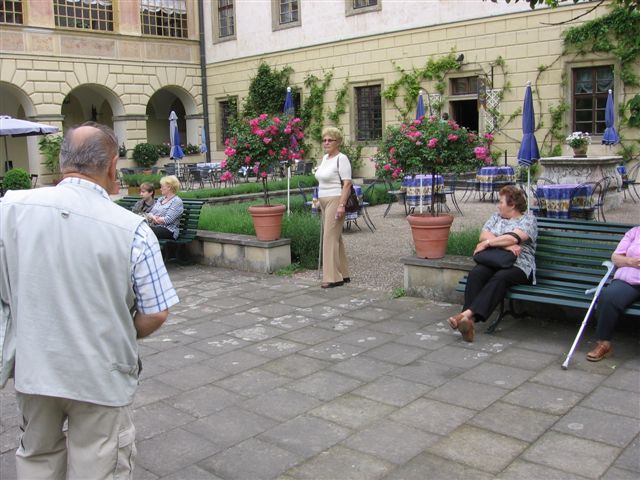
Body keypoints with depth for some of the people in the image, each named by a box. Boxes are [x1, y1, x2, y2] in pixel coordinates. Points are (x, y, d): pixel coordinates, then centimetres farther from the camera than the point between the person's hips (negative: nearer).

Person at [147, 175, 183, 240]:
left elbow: (167, 220, -13)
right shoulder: (160, 199, 21)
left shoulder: (177, 201, -4)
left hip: (168, 230, -7)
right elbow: (150, 214, 14)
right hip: (153, 227, 7)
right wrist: (153, 217, -9)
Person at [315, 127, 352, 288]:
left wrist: (341, 205, -23)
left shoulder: (341, 159, -10)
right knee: (335, 237, 11)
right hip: (325, 202, 9)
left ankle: (333, 277, -6)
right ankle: (343, 274, 18)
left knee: (330, 237, -10)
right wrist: (319, 200, 19)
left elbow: (347, 184, -16)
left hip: (336, 201, -9)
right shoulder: (325, 157, 16)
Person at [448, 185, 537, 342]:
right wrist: (506, 245, -11)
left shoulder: (528, 219, 7)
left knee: (500, 277, -36)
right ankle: (469, 321, -44)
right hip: (493, 262, 4)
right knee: (475, 274, -29)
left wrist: (487, 243, -8)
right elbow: (484, 236, 3)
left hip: (519, 266, -4)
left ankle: (468, 314, -50)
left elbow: (513, 238, -13)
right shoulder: (496, 217, 22)